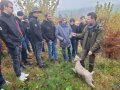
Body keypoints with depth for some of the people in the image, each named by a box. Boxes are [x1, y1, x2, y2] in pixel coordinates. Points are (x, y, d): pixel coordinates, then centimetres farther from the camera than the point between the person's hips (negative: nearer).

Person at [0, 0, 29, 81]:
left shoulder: (12, 17, 8)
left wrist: (20, 41, 10)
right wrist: (14, 45, -15)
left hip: (18, 43, 7)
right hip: (13, 46, -7)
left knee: (19, 59, 19)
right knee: (16, 61, 8)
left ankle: (20, 72, 37)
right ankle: (19, 75, 28)